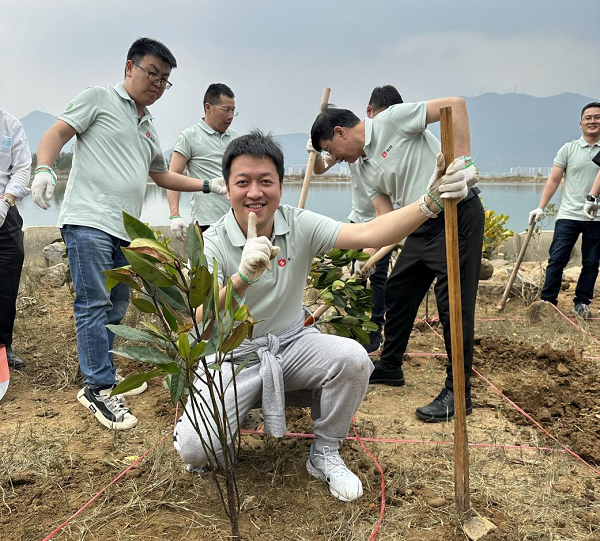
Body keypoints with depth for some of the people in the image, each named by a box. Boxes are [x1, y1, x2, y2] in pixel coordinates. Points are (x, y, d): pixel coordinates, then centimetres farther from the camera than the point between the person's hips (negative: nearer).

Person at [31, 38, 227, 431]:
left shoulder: (148, 129, 23)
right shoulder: (99, 99, 3)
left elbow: (163, 176, 32)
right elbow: (56, 134, -4)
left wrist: (210, 186, 28)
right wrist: (44, 169, -23)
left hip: (125, 230, 8)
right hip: (89, 221, -8)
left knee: (117, 306, 12)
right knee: (94, 305, -8)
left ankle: (105, 375, 25)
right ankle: (98, 389, -1)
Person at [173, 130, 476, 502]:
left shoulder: (300, 226, -9)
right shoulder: (212, 244, -16)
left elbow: (368, 234, -24)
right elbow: (201, 325, -29)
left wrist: (430, 202, -41)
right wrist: (243, 277, -49)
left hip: (293, 345, 3)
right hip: (234, 357, -2)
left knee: (353, 358, -28)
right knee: (194, 448, -22)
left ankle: (325, 454, 0)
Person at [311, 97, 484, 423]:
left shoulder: (392, 120, -11)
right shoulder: (365, 167, 13)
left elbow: (455, 104, -15)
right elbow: (386, 217, 9)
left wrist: (463, 159, -23)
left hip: (458, 215, -9)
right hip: (422, 225, 9)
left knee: (454, 305, -6)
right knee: (396, 294, 15)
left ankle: (457, 393, 5)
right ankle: (390, 367, 33)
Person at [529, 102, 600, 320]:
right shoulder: (568, 149, 3)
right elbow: (554, 180, 3)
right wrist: (541, 207, -3)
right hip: (568, 215, -1)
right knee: (556, 260, -3)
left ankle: (581, 303, 20)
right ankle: (548, 302, 5)